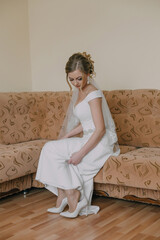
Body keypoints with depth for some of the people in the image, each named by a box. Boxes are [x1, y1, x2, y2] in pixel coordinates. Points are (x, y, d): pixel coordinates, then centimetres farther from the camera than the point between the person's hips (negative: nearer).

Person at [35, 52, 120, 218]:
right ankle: (62, 200, -3)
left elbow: (100, 129, -20)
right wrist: (66, 136, 7)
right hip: (90, 140, 8)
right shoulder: (78, 92, 12)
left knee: (52, 148, -16)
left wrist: (81, 153, -23)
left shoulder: (93, 94, -15)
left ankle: (71, 195, -10)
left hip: (102, 142, -8)